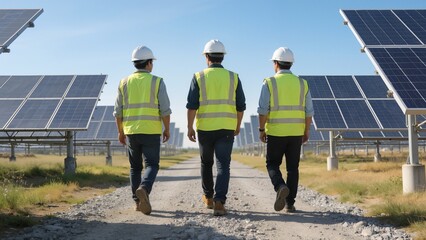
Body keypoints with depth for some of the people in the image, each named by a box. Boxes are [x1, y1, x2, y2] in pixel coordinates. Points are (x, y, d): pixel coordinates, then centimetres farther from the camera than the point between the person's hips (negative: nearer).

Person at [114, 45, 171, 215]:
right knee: (151, 165, 1)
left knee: (135, 167, 15)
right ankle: (143, 189, -27)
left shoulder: (124, 83, 5)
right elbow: (165, 110, -7)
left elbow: (118, 111, 4)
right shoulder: (157, 82, -3)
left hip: (131, 131, 3)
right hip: (151, 131, -3)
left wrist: (120, 131, 14)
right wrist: (167, 129, 5)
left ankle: (138, 201, 14)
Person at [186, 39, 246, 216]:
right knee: (223, 165, -2)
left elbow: (192, 105, -9)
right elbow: (240, 106, 5)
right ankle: (219, 202, -16)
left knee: (206, 162, 19)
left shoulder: (199, 77, -1)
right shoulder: (233, 77, 3)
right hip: (226, 129, 0)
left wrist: (189, 128, -4)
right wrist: (238, 126, 18)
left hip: (205, 128, 0)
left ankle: (208, 197, 32)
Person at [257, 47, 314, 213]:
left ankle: (280, 187, -16)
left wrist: (261, 129, -1)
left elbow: (263, 110, -11)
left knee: (273, 164, 10)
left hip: (275, 132, -3)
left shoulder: (269, 83, -6)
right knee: (292, 168, 10)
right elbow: (308, 112, 3)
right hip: (296, 133, 3)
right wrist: (306, 131, 12)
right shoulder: (302, 84, 4)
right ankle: (290, 204, 10)